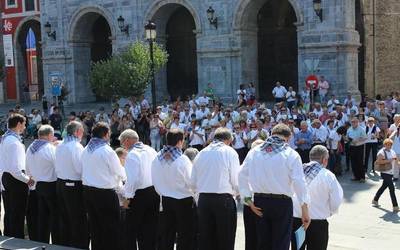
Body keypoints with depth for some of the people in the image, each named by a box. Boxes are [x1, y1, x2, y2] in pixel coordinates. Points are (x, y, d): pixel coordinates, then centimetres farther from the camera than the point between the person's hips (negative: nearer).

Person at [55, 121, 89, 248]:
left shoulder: (59, 146, 6)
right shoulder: (77, 146, -16)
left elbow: (58, 166, 12)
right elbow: (81, 169, -18)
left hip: (60, 183, 8)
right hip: (74, 185, -8)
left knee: (65, 218, 16)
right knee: (79, 220, 1)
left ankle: (65, 244, 24)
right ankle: (80, 246, 5)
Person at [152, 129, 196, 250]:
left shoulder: (157, 158, -3)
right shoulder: (182, 159, -19)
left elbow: (155, 181, 5)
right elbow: (191, 182, -14)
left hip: (165, 200, 5)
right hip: (183, 201, -5)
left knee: (166, 235, 14)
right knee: (186, 235, 6)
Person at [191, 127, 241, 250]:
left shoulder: (201, 153, 9)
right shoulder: (229, 152, -3)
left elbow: (193, 182, 8)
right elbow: (236, 180, -5)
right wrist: (236, 192, 14)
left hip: (203, 199, 4)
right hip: (224, 199, -4)